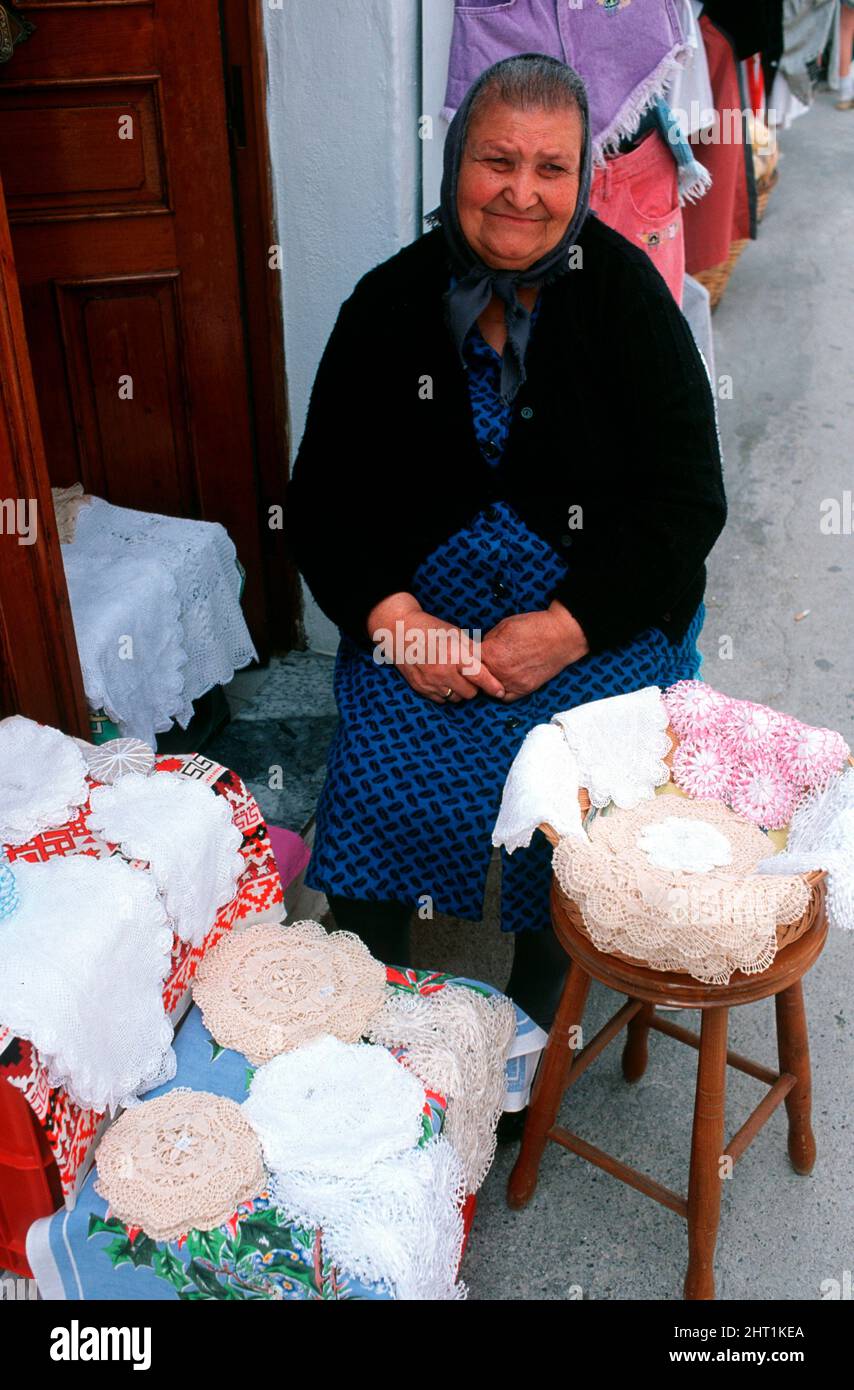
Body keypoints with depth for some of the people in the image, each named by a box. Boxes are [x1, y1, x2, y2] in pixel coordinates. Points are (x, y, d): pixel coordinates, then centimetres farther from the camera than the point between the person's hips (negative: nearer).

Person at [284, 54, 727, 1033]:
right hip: (423, 605, 2)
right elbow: (322, 500, 0)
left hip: (600, 612, -1)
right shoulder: (391, 304, 0)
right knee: (377, 770, -20)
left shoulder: (626, 295, -5)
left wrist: (565, 629, -18)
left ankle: (536, 1021, 3)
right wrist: (395, 618, -16)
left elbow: (686, 502, -8)